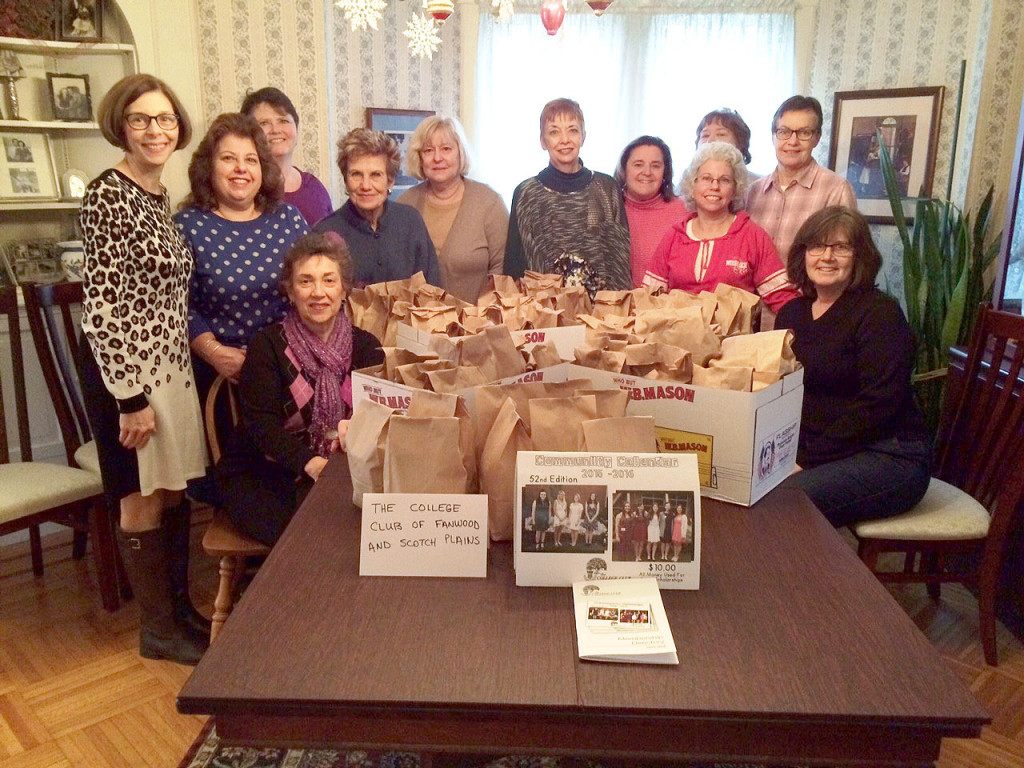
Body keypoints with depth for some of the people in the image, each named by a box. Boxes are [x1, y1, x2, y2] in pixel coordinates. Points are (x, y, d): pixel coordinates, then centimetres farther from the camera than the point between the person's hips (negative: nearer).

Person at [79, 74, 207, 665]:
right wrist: (131, 398, -19)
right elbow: (102, 306, -18)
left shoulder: (160, 194, 10)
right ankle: (158, 629, 22)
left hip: (172, 364, 8)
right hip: (127, 370, -8)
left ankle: (180, 605, 32)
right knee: (144, 500, 5)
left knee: (176, 490, 16)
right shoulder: (107, 196, -15)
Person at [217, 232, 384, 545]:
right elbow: (262, 423, -14)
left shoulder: (365, 347, 5)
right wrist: (311, 463, -31)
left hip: (339, 472, 3)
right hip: (261, 475, -2)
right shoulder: (267, 345, -4)